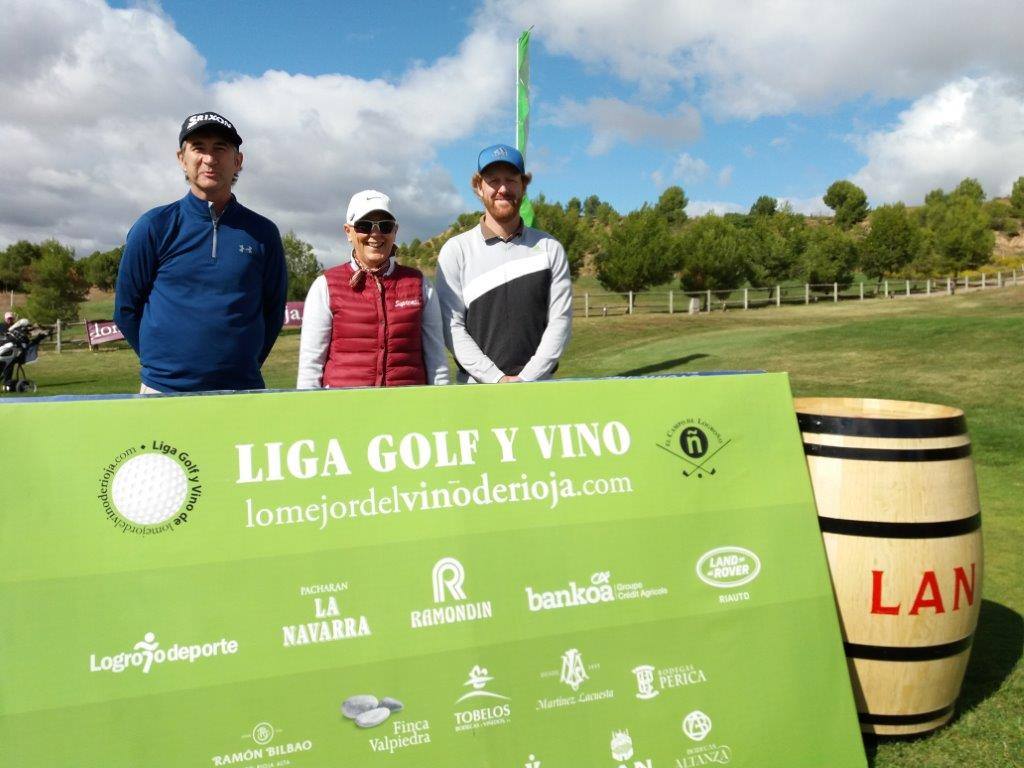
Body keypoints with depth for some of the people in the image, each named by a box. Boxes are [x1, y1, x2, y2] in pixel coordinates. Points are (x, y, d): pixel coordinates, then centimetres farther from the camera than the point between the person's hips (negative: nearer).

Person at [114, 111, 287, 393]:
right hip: (165, 389, -1)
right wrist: (161, 365, 7)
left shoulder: (263, 233, 5)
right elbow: (126, 309, 7)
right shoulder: (154, 227, 2)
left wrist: (243, 366, 9)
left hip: (243, 390, 1)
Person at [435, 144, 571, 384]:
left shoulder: (549, 248, 8)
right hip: (477, 389, -1)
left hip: (539, 383, 1)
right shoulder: (457, 250, 5)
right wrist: (498, 379, -11)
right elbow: (452, 327, -2)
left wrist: (526, 379, -10)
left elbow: (560, 320, 2)